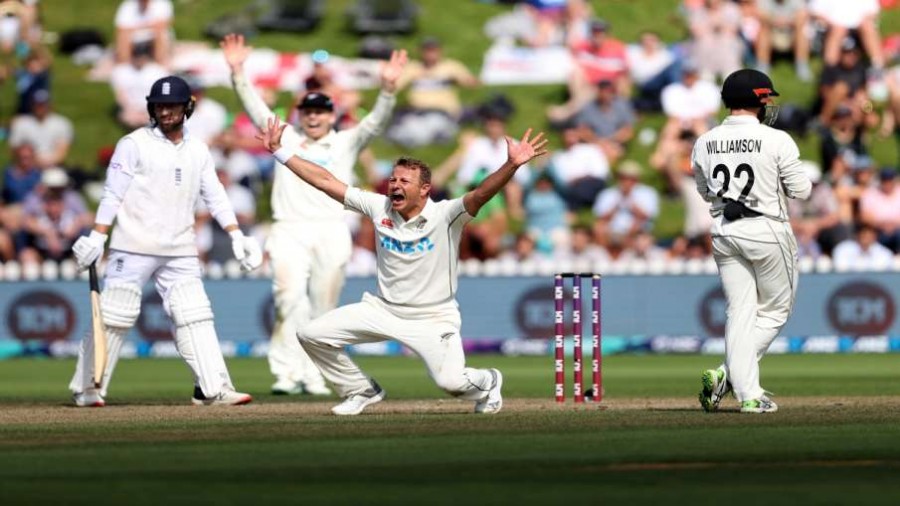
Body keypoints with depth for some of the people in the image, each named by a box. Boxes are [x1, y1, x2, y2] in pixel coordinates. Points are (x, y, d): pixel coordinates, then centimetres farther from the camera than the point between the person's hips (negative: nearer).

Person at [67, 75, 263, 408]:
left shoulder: (198, 151, 12)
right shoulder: (134, 144, -2)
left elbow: (215, 197, 14)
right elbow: (113, 195, -5)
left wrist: (236, 235, 4)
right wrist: (97, 237, -13)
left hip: (180, 252, 5)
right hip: (133, 249, -5)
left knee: (195, 317, -3)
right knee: (114, 318, -4)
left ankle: (213, 388, -5)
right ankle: (86, 389, 4)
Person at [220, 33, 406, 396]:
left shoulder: (346, 143, 16)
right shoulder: (285, 140, 18)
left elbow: (376, 122, 2)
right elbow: (255, 107, 10)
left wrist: (388, 88, -15)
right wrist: (237, 73, -2)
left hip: (332, 233, 1)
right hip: (290, 231, -1)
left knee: (323, 308, 0)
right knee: (291, 296, -18)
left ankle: (314, 376, 6)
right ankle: (287, 372, -21)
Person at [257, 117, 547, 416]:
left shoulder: (445, 216, -16)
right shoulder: (379, 207, -4)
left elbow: (482, 194, -33)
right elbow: (325, 181, -1)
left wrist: (511, 165, -51)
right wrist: (279, 151, -1)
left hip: (434, 320, -5)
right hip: (383, 310, 5)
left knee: (451, 381, -25)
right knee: (311, 335, -4)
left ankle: (487, 383, 15)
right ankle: (362, 391, 19)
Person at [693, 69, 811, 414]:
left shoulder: (705, 143, 1)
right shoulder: (776, 141, -13)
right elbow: (801, 191, -8)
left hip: (724, 232, 5)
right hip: (767, 230, -4)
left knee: (740, 312, 9)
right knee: (775, 309, 10)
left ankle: (748, 394, 2)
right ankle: (727, 374, -5)